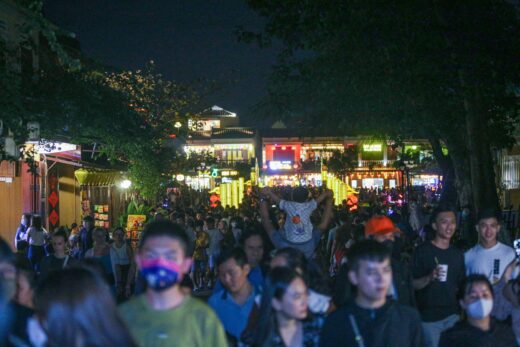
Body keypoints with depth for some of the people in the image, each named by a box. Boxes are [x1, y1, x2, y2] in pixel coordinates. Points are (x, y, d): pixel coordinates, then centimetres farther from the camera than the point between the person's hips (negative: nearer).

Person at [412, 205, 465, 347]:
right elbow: (413, 284, -8)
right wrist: (429, 278, -26)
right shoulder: (422, 251, -7)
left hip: (452, 315, 5)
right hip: (428, 317, -5)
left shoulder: (457, 254, 9)